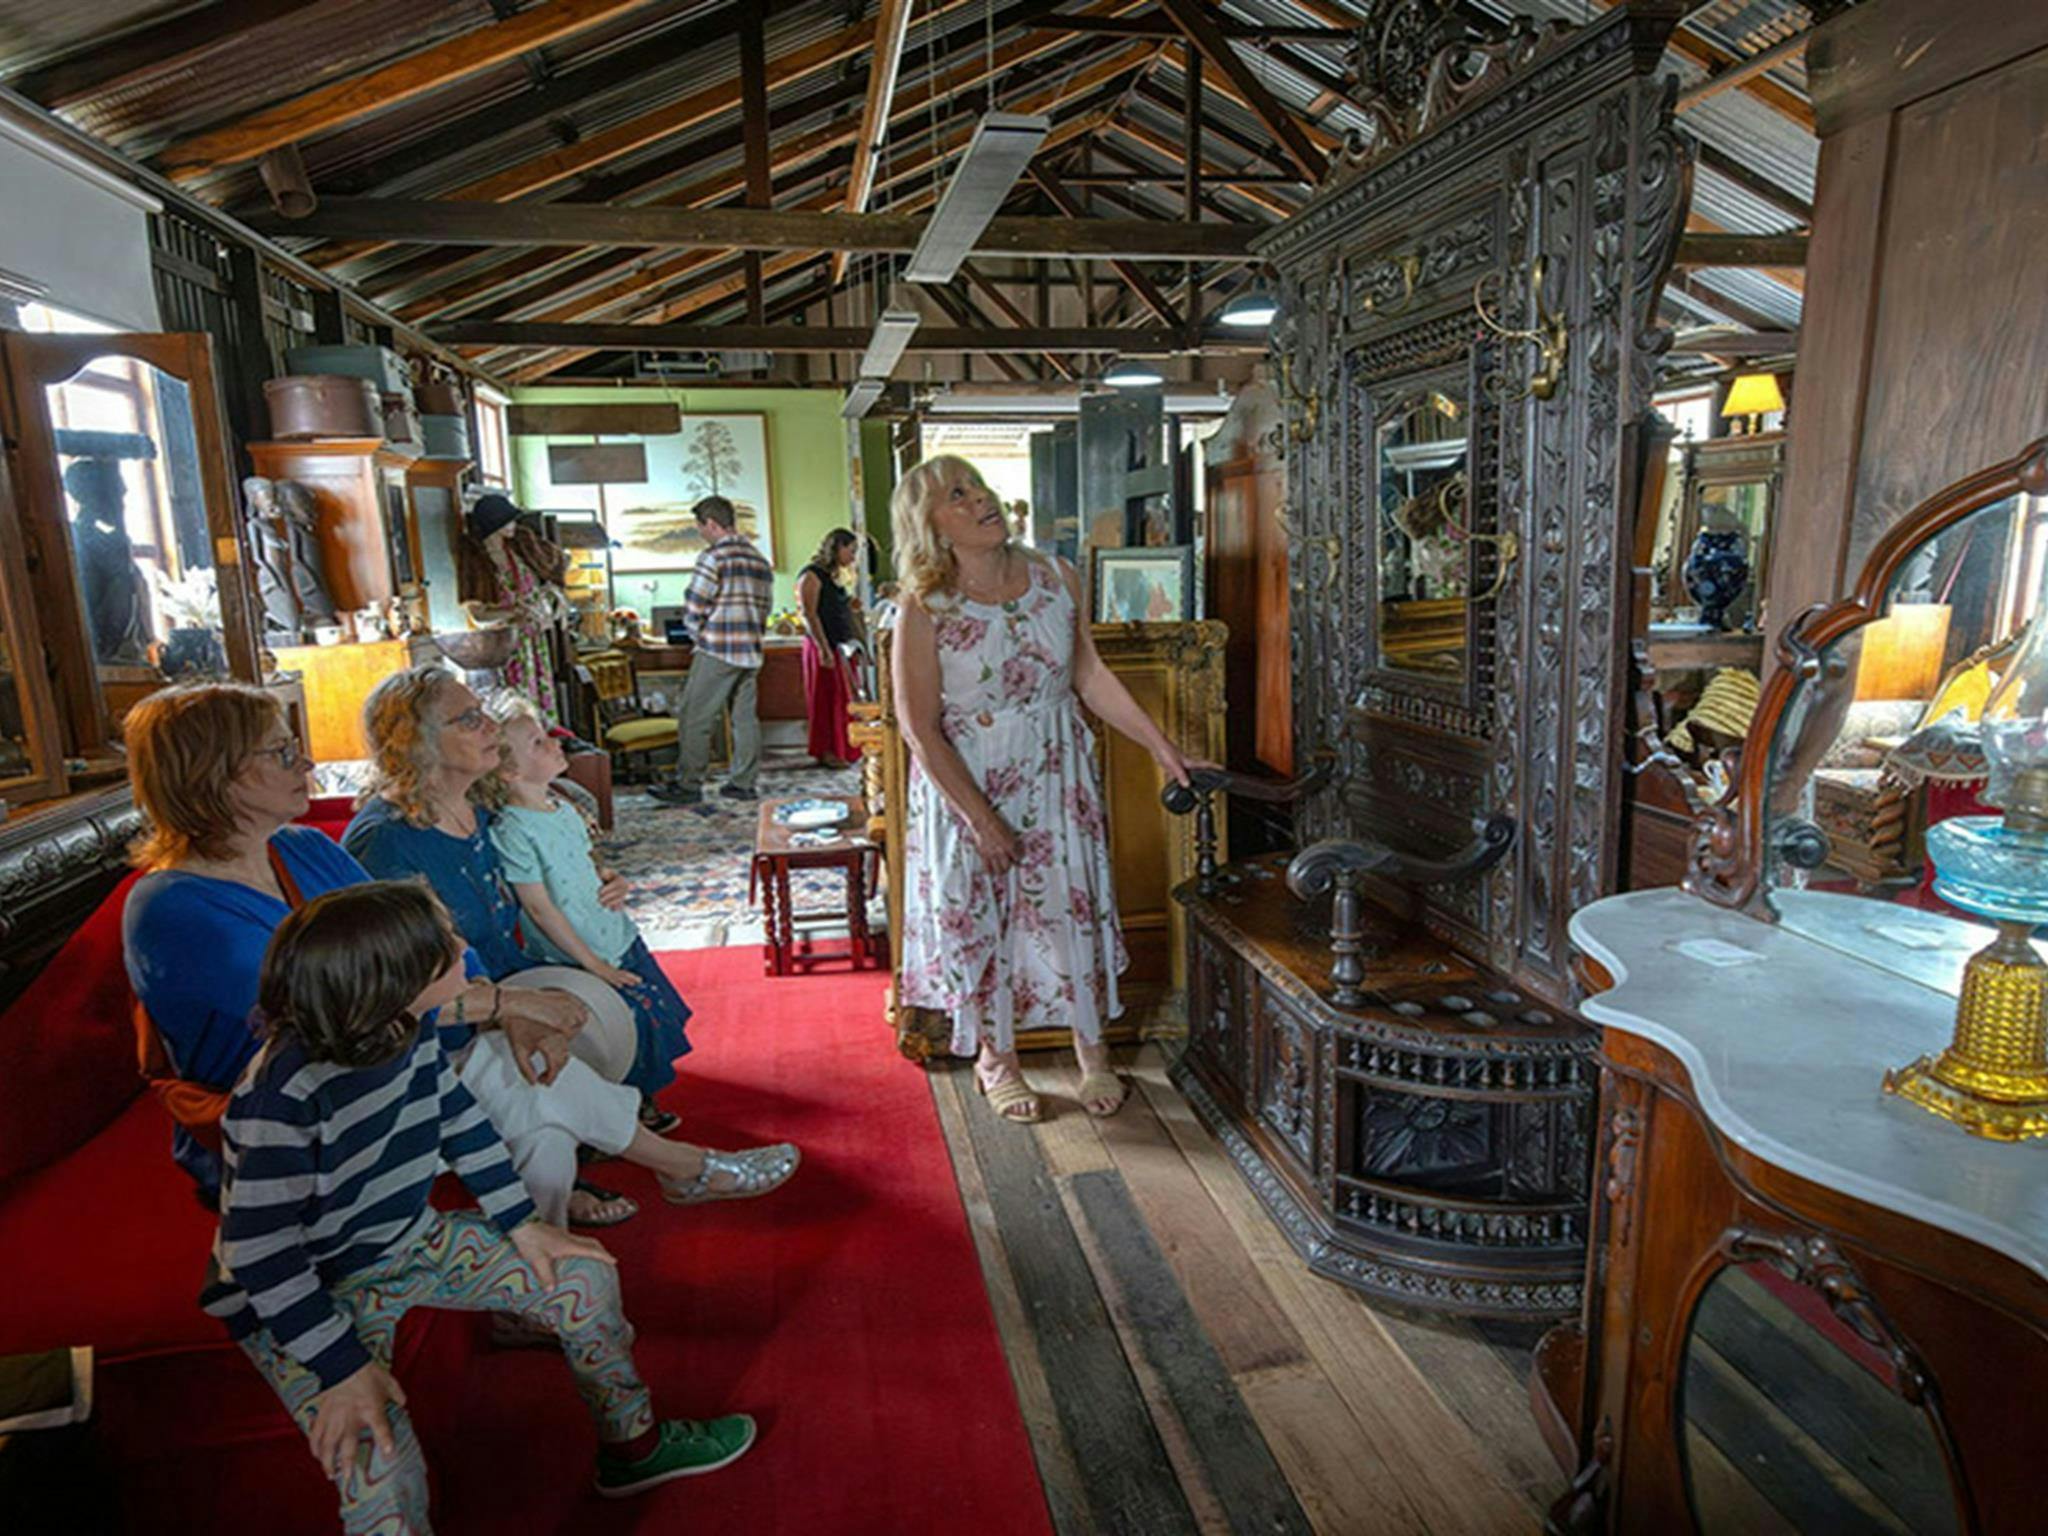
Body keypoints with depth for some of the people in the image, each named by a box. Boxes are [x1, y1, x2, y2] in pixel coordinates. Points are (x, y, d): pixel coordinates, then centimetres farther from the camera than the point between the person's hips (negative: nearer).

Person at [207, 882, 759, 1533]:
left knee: (581, 1275, 3)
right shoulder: (284, 1099, -35)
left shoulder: (410, 1032, -13)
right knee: (378, 1465, -29)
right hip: (303, 1296, -7)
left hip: (409, 1241, 7)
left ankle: (631, 1445, 24)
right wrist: (341, 1369, -26)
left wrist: (520, 1223, 5)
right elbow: (260, 1253, -28)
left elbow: (459, 1120, 3)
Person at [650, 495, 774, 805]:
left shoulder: (713, 556, -10)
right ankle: (743, 783, 13)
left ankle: (688, 785, 0)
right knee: (745, 717, 10)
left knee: (694, 718, -2)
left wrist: (699, 637, 6)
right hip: (751, 652, 8)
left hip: (717, 652, -8)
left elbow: (693, 609, -11)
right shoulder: (760, 560, 14)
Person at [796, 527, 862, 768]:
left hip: (841, 647, 9)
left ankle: (842, 750, 16)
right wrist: (823, 649, -24)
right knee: (826, 698, -3)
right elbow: (810, 615, -18)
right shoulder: (812, 575, -10)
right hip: (823, 646, -8)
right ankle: (826, 753, 4)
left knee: (842, 698, 10)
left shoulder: (835, 576, 16)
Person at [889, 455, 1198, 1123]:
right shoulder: (923, 612, -16)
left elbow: (1091, 677, 4)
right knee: (979, 918, 10)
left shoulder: (1056, 580, -4)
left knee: (1075, 906, 10)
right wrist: (980, 818, -16)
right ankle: (996, 1058, 33)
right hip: (966, 786, -3)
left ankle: (1092, 1050, 31)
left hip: (1055, 776, 3)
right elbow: (922, 732, -14)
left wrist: (1162, 746, 1)